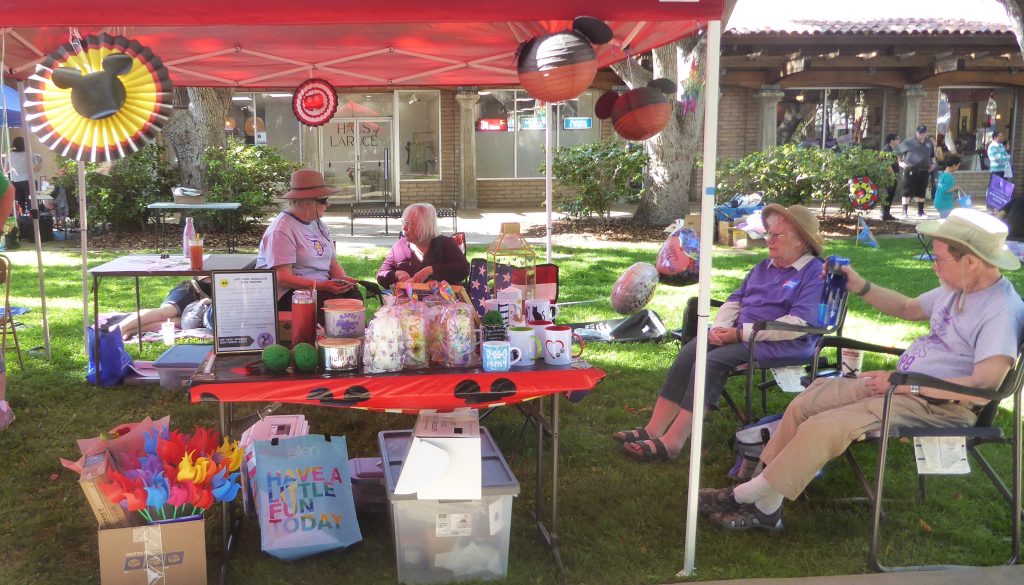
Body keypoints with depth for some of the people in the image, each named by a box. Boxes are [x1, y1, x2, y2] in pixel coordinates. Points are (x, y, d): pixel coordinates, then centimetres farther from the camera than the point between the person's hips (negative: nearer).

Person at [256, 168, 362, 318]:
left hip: (323, 287, 7)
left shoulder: (319, 224, 17)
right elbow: (283, 277, -17)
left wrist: (343, 281, -8)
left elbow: (333, 262, 16)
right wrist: (322, 286, -26)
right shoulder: (281, 230, -10)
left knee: (355, 295, -23)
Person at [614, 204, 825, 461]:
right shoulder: (764, 266, 22)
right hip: (740, 332, 8)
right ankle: (653, 430, -20)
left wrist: (741, 334, -19)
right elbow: (735, 300, 24)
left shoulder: (815, 273, -6)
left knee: (712, 361, -29)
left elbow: (798, 324, -18)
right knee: (689, 353, -17)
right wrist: (719, 327, 1)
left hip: (782, 344, -8)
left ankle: (672, 442, -30)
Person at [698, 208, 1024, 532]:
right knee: (804, 404, 3)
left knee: (822, 428, -23)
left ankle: (746, 496, -7)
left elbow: (985, 383, -28)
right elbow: (908, 309, 28)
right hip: (903, 386, 10)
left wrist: (902, 383, -24)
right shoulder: (957, 290, 11)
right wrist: (859, 287, 16)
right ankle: (765, 505, 2)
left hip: (939, 405, -10)